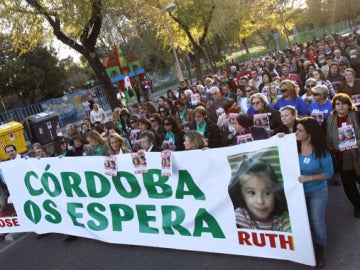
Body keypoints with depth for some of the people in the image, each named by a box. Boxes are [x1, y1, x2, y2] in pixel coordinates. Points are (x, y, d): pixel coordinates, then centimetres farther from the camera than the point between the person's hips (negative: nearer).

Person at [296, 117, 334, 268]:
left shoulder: (321, 152, -20)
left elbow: (329, 173, -15)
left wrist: (309, 178, -26)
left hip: (317, 193, -2)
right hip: (298, 191, 3)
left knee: (317, 223, 11)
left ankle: (319, 251, 35)